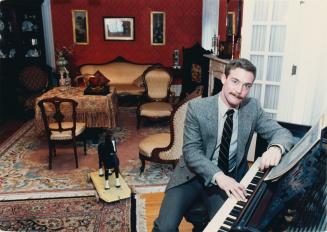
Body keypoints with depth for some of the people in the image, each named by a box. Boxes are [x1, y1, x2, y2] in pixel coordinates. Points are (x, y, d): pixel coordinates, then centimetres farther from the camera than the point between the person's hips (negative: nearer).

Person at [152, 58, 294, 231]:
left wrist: (276, 148, -26)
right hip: (194, 173, -2)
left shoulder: (253, 107, -3)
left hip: (229, 178, 2)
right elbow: (191, 151, -16)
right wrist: (218, 176, -32)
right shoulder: (197, 107, -12)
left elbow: (281, 132, -1)